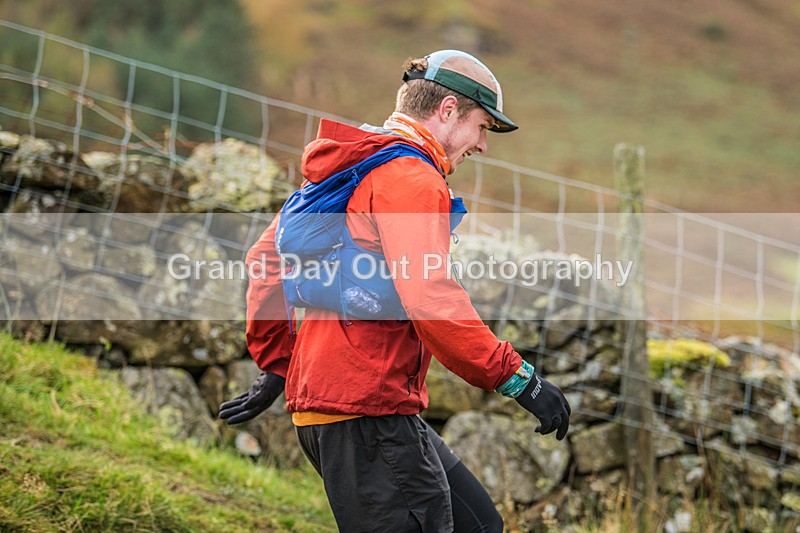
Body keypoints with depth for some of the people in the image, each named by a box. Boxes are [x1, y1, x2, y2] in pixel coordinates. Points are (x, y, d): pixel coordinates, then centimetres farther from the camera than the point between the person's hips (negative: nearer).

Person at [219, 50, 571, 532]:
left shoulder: (348, 169, 20)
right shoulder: (410, 177, -11)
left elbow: (268, 257, 25)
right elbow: (429, 298, -23)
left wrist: (276, 364, 27)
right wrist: (517, 378, -19)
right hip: (369, 409, -10)